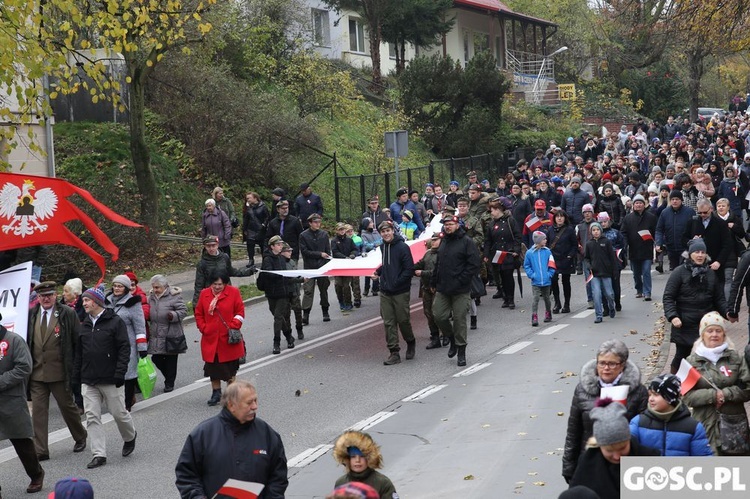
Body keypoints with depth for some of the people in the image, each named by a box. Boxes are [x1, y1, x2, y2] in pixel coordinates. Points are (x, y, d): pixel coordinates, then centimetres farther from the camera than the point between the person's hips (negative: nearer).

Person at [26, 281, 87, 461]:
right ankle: (40, 451, 7)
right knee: (38, 411, 1)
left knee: (68, 406, 10)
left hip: (60, 372, -3)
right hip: (36, 372, 3)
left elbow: (78, 342, -3)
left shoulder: (67, 314, -5)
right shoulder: (31, 315, 5)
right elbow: (25, 341, 11)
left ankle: (80, 438, 34)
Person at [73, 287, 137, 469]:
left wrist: (120, 373, -16)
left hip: (111, 380, -5)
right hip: (88, 381, 5)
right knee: (92, 417, -1)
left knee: (119, 413, 4)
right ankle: (99, 454, 3)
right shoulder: (85, 325, 11)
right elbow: (79, 352, 17)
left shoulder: (115, 322, -7)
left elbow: (124, 348, -10)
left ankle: (130, 437, 34)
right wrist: (77, 374, 11)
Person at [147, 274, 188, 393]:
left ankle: (169, 383, 20)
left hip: (171, 336, -6)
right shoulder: (152, 296, 9)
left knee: (171, 360, 5)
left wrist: (173, 315, -27)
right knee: (156, 359, 8)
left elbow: (183, 311, -11)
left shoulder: (174, 296, -10)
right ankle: (169, 378, 30)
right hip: (156, 336, 6)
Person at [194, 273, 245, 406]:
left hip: (228, 339, -2)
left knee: (230, 367, 6)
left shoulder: (233, 292, -3)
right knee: (212, 367, 6)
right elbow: (198, 313, 10)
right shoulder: (204, 294, 3)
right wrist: (203, 328, -1)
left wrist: (234, 327, -11)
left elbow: (240, 311, -1)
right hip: (210, 339, 2)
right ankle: (216, 393, 20)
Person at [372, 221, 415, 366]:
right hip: (385, 292, 6)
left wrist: (396, 283, -15)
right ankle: (394, 353, 6)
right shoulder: (383, 247, 11)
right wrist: (378, 272, 13)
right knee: (388, 323, 2)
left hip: (401, 292, -6)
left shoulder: (402, 247, -11)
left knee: (403, 320, 3)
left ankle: (411, 343, 30)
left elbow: (409, 269, -14)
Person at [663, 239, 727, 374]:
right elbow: (668, 297, -8)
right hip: (684, 325, -4)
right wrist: (672, 316, -20)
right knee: (682, 355, 3)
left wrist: (727, 312, -4)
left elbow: (719, 298, 13)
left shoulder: (711, 273, 8)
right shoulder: (679, 272, -5)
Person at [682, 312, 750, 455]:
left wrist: (725, 394, -13)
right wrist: (713, 395, -15)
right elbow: (687, 396, -3)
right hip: (705, 425, -1)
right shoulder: (692, 361, 3)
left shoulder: (736, 358, 5)